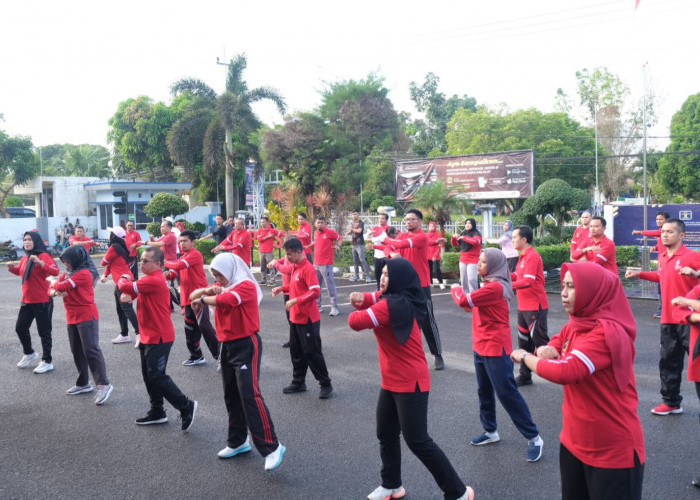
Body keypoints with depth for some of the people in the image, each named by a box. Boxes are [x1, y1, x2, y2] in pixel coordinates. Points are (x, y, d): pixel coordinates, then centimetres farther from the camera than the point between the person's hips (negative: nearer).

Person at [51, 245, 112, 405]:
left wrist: (54, 284, 1)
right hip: (72, 318, 9)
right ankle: (83, 384, 24)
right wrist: (55, 292, -14)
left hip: (87, 317, -9)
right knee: (77, 351, 14)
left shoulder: (83, 273, -15)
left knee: (91, 350, -11)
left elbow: (63, 286, -22)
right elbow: (51, 289, 10)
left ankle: (103, 385, -8)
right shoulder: (67, 274, 13)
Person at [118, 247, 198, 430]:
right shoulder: (150, 278, 12)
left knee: (157, 376, -8)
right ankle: (157, 412, 26)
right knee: (149, 375, 15)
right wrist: (126, 295, -14)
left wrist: (123, 279, 2)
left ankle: (186, 406, 2)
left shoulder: (154, 280, -21)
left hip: (159, 338, -10)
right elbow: (131, 289, 10)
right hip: (148, 336, 10)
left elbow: (125, 286, -21)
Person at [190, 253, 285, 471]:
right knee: (231, 397, 14)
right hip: (227, 346, 9)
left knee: (250, 395, -14)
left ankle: (271, 446, -9)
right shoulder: (222, 287, 10)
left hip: (246, 346, -8)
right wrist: (206, 290, -14)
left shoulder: (246, 286, -15)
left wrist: (203, 300, -14)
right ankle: (238, 441, 29)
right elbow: (193, 296, 7)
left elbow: (225, 299, -32)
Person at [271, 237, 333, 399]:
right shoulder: (295, 267, 10)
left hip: (308, 318, -9)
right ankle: (298, 382, 29)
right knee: (296, 351, 16)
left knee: (312, 352, -2)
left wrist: (295, 300, -28)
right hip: (296, 317, 9)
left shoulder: (308, 268, -19)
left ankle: (326, 384, 11)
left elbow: (315, 291, -27)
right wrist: (282, 288, 8)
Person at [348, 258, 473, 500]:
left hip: (410, 383, -10)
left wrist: (359, 310, -3)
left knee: (417, 441, -3)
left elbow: (355, 321, -28)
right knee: (386, 434, 19)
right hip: (392, 382, 10)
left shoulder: (393, 305, -24)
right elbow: (376, 297, 17)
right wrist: (362, 299, -8)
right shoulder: (397, 299, 6)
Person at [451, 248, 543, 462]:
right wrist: (469, 304, -8)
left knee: (507, 393, -3)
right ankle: (490, 431, 33)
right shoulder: (489, 284, 11)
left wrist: (456, 288, -5)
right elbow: (474, 305, 10)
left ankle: (533, 438, 8)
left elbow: (464, 301, -23)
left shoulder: (495, 286, -22)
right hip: (481, 347, 10)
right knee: (485, 392, 18)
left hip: (496, 348, -10)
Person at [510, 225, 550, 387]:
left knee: (539, 340, -6)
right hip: (524, 306, 10)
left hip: (535, 307, -10)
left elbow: (528, 281, -25)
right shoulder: (523, 256, 14)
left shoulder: (532, 257, -17)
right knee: (524, 341, 14)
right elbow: (517, 276, 14)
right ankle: (525, 376, 23)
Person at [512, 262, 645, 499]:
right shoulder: (575, 325, 3)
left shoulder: (607, 332, -25)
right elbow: (553, 347, 11)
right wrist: (545, 351, -14)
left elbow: (565, 371, -33)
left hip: (612, 449, -8)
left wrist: (524, 356, -17)